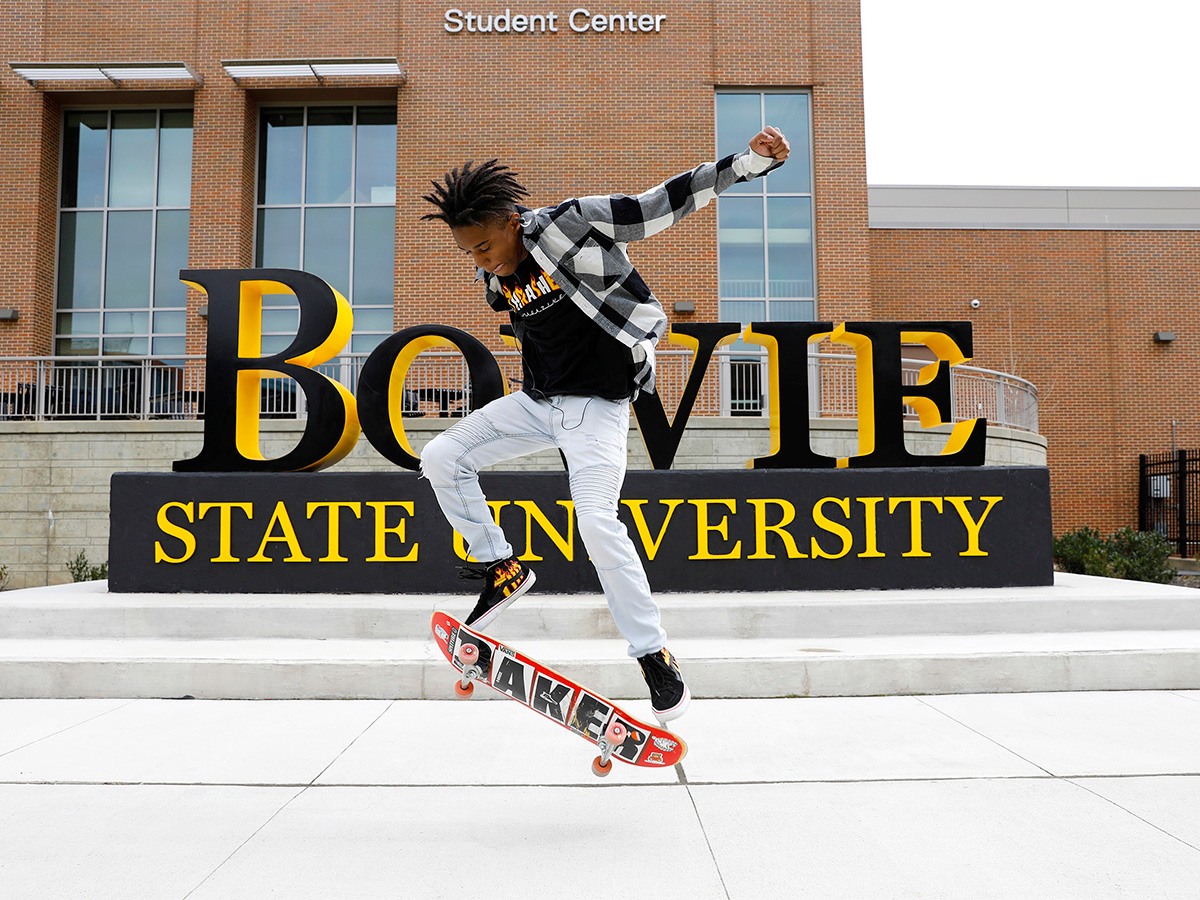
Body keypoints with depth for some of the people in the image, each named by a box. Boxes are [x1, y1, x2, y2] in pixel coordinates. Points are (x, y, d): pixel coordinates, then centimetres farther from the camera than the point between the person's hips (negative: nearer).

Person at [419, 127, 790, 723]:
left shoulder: (573, 224, -15)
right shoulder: (492, 280, 3)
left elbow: (659, 206, -14)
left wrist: (750, 160, -16)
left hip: (597, 404, -7)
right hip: (536, 401, 7)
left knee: (596, 519, -22)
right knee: (440, 459, -1)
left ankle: (655, 656, -8)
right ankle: (501, 570, 13)